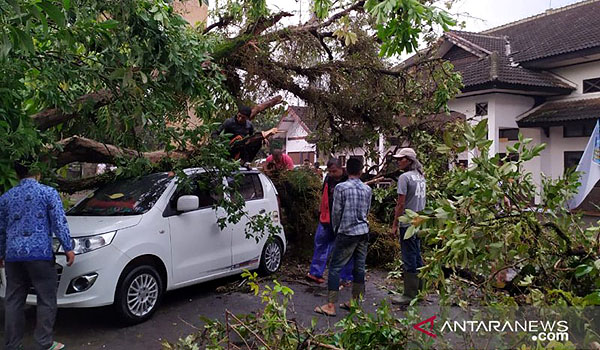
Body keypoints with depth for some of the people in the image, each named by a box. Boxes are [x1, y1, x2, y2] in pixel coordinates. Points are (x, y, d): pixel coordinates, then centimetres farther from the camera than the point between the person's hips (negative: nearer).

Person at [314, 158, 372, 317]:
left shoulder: (341, 188, -9)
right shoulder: (367, 189, 6)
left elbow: (336, 212, -5)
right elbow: (367, 211, 14)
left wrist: (336, 229, 12)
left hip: (347, 233, -6)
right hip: (363, 232, 6)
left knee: (335, 268, -1)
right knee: (359, 267, 12)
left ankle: (330, 306, -2)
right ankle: (355, 302, 21)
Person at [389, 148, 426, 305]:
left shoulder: (404, 177, -15)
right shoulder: (421, 177, 12)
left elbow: (401, 204, -16)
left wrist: (394, 224, -10)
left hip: (407, 223, -9)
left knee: (409, 259, -2)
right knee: (417, 257, 16)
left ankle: (410, 295, 4)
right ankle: (419, 290, 26)